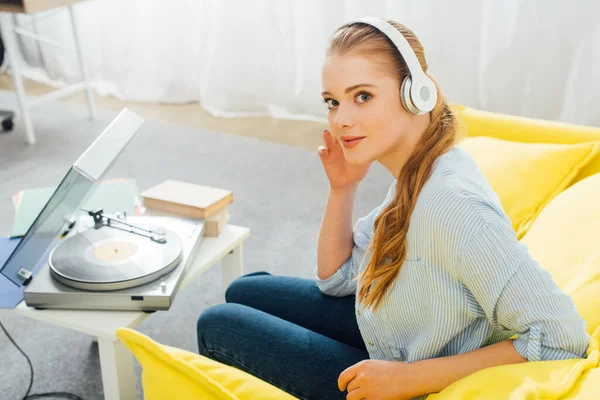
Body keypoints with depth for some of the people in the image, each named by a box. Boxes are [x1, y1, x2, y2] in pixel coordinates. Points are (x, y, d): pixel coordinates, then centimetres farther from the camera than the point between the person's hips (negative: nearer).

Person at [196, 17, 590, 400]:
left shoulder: (451, 203, -33)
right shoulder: (415, 174, -5)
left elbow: (562, 339, -33)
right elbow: (335, 279, 4)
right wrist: (342, 187, -10)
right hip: (384, 334, 8)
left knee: (217, 325, 1)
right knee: (243, 291, 18)